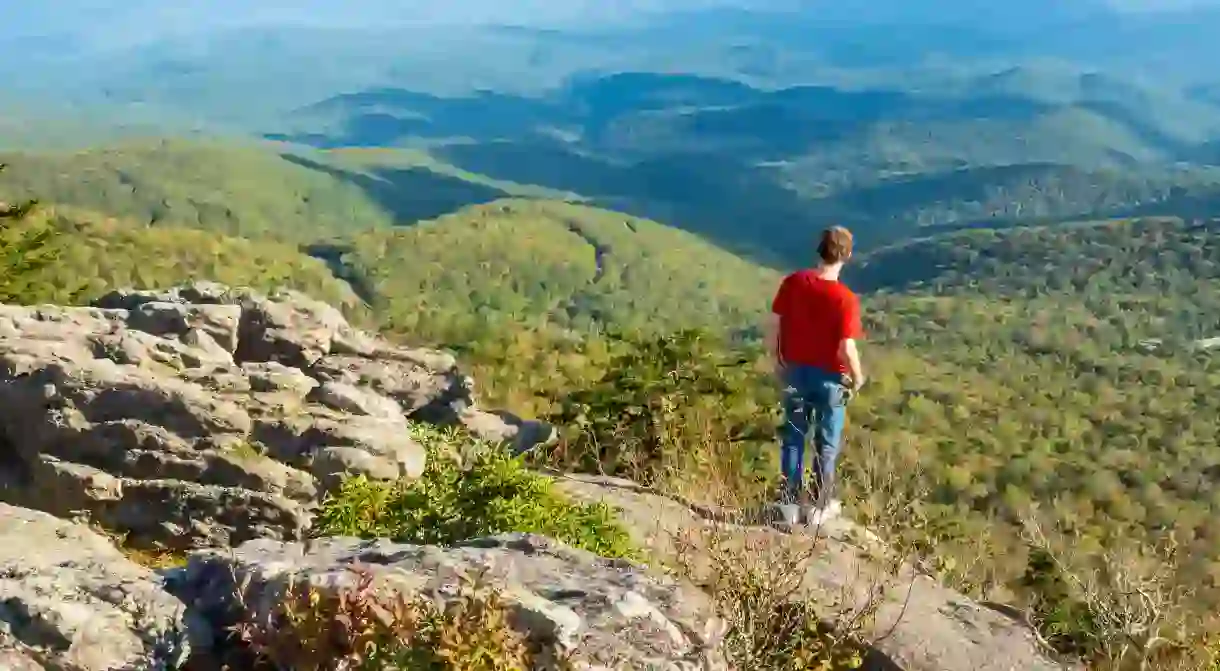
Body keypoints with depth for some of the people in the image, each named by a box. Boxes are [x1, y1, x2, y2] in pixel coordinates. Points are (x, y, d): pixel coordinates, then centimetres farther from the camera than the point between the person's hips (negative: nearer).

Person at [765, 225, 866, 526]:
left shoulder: (793, 282, -11)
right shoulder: (845, 298, -22)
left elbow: (773, 326, -6)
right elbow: (847, 348, -22)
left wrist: (777, 360, 10)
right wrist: (857, 377, -3)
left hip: (795, 372, 3)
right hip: (830, 377, -3)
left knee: (793, 438, 17)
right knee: (827, 444, 15)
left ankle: (790, 503, 25)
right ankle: (819, 506, 27)